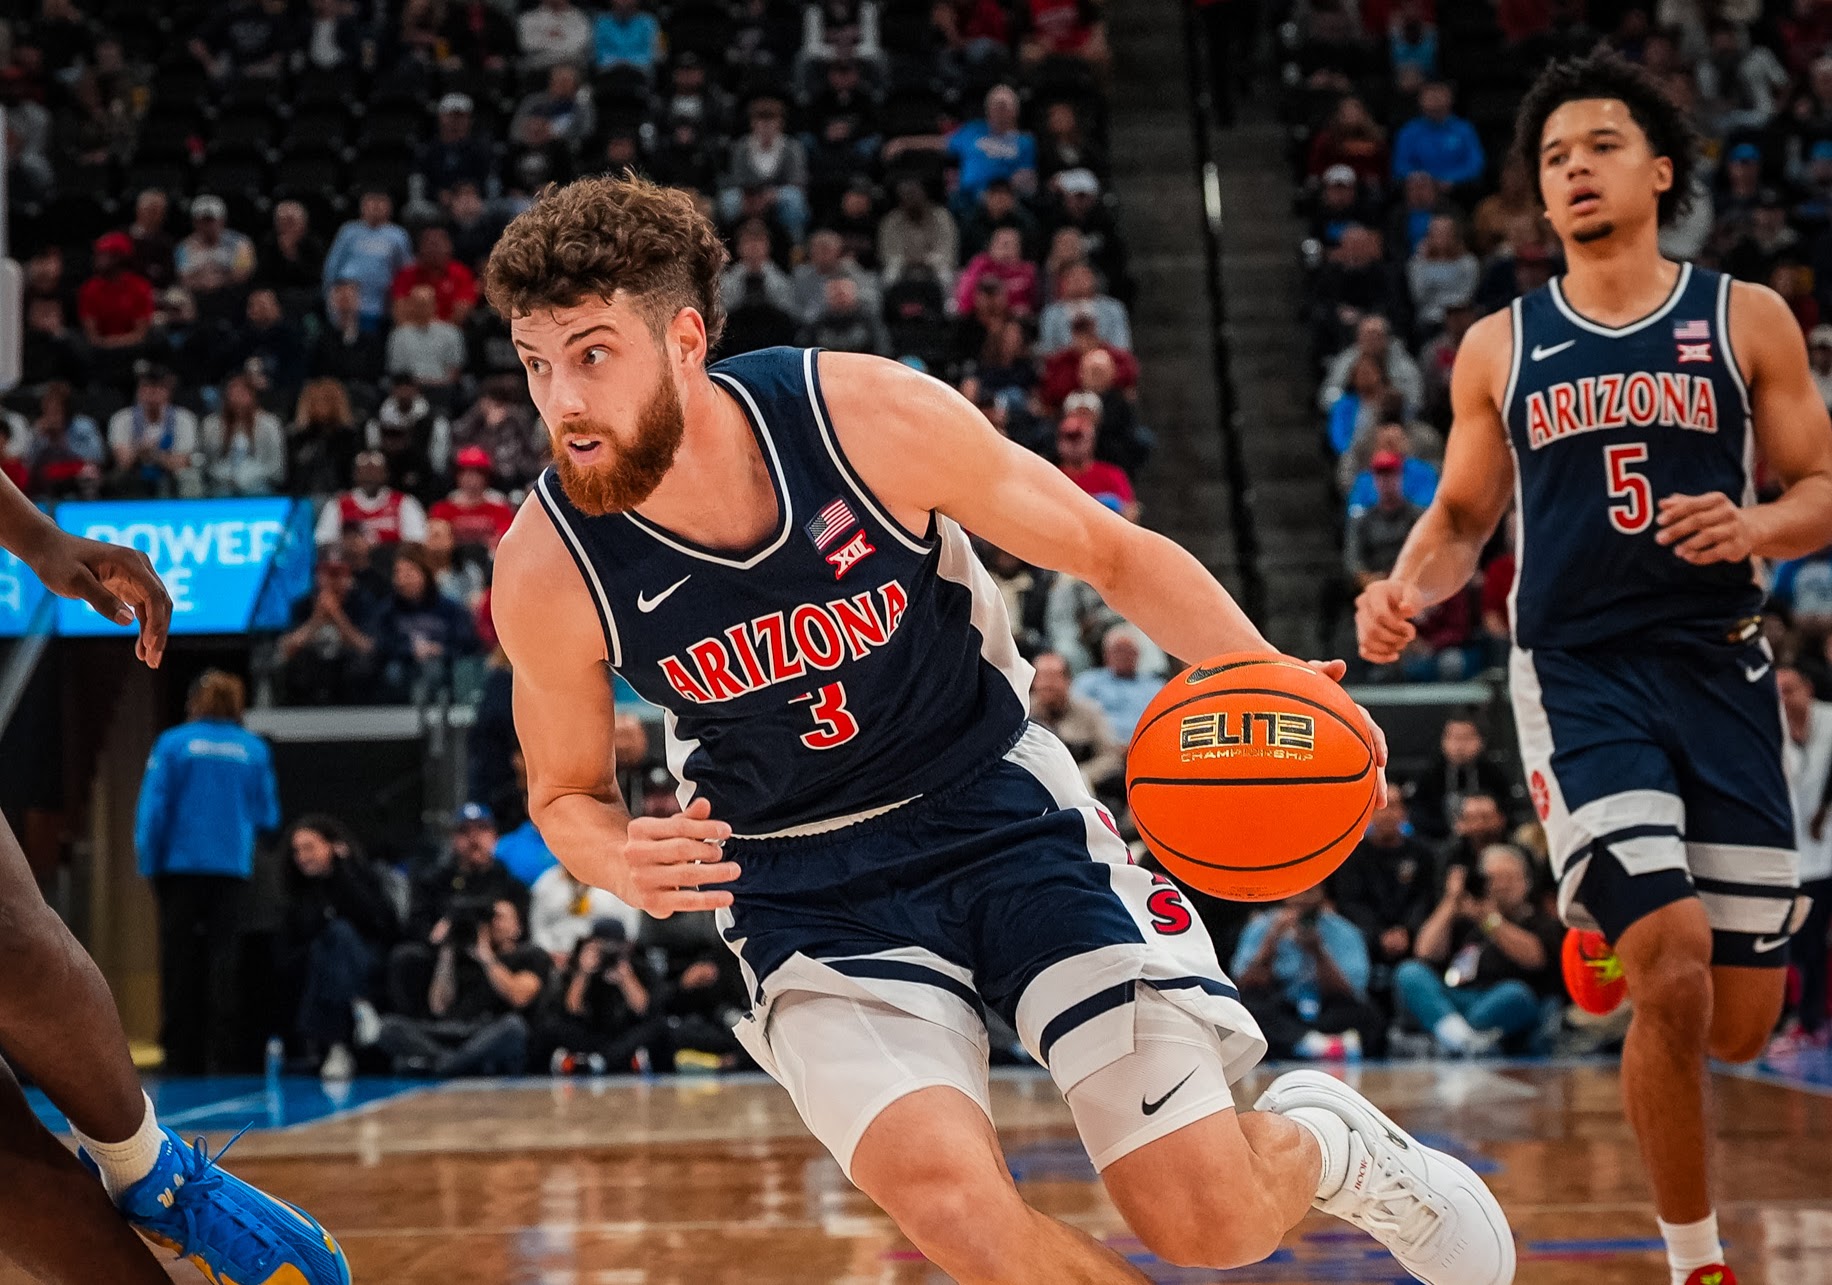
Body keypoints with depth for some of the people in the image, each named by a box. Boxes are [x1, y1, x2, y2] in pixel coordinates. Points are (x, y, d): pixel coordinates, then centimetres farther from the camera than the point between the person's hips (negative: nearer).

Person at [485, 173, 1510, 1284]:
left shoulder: (870, 416, -21)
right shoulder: (548, 568, -17)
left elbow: (1115, 554, -5)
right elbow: (568, 793, 3)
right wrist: (623, 860, -21)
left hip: (998, 805, 0)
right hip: (806, 890, 1)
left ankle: (1325, 1142, 31)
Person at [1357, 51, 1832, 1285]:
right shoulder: (1499, 346, 9)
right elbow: (1461, 516, 15)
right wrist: (1407, 589, -6)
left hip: (1720, 671, 1)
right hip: (1578, 674, -1)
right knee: (1673, 974, -19)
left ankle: (1609, 917, 41)